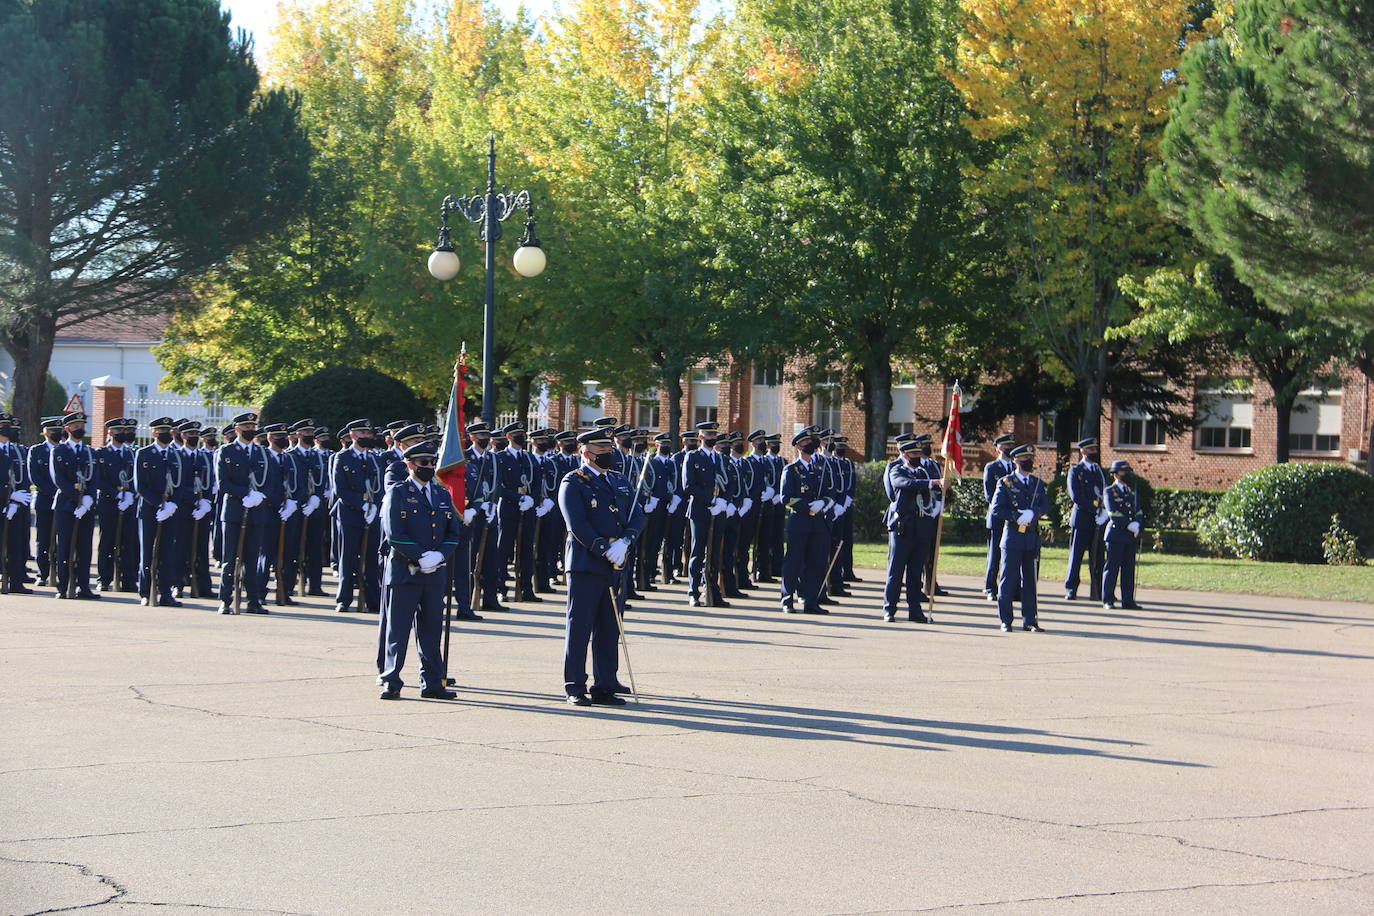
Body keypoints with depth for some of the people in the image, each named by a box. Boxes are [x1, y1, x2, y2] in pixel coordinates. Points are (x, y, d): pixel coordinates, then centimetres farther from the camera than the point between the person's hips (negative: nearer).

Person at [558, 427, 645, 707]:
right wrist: (606, 550, -17)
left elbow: (638, 516, 8)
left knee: (609, 629, 8)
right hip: (586, 565, -6)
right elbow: (577, 525, -13)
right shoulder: (573, 483, -4)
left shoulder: (621, 482, 17)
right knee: (579, 627, -2)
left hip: (617, 566, 6)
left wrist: (623, 542, -11)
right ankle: (575, 688, 3)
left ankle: (605, 686, 14)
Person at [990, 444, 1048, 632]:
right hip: (1012, 537, -4)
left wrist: (1032, 513, -18)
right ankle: (1006, 621, 2)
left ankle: (1029, 620, 11)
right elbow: (996, 508, -7)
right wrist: (1018, 516, -17)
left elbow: (1045, 507, 2)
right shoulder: (1005, 483, 1)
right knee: (1009, 579, -3)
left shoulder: (1038, 483, 13)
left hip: (1033, 538, 4)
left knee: (1030, 580, 6)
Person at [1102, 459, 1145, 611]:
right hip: (1116, 534, -6)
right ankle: (1108, 601, -2)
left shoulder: (1132, 492, 19)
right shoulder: (1109, 492, 0)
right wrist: (1129, 525, -14)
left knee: (1129, 569, 5)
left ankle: (1128, 600, 9)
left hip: (1131, 536, 6)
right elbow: (1113, 513, -10)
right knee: (1112, 568, -5)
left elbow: (1138, 512, 12)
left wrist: (1137, 524, -8)